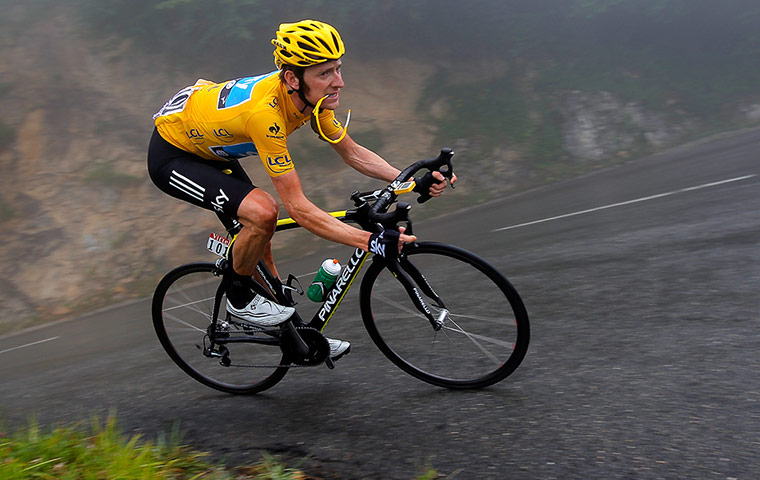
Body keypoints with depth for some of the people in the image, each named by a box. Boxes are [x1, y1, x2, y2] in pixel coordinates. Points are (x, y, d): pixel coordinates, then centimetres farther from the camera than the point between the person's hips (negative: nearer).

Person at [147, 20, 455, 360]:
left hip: (210, 149, 8)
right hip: (172, 156, -8)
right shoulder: (265, 112, -39)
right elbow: (298, 208, -38)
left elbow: (352, 152, -5)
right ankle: (238, 298, -1)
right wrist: (369, 241, -43)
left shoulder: (311, 95, -15)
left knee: (259, 237, 8)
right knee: (263, 212, -28)